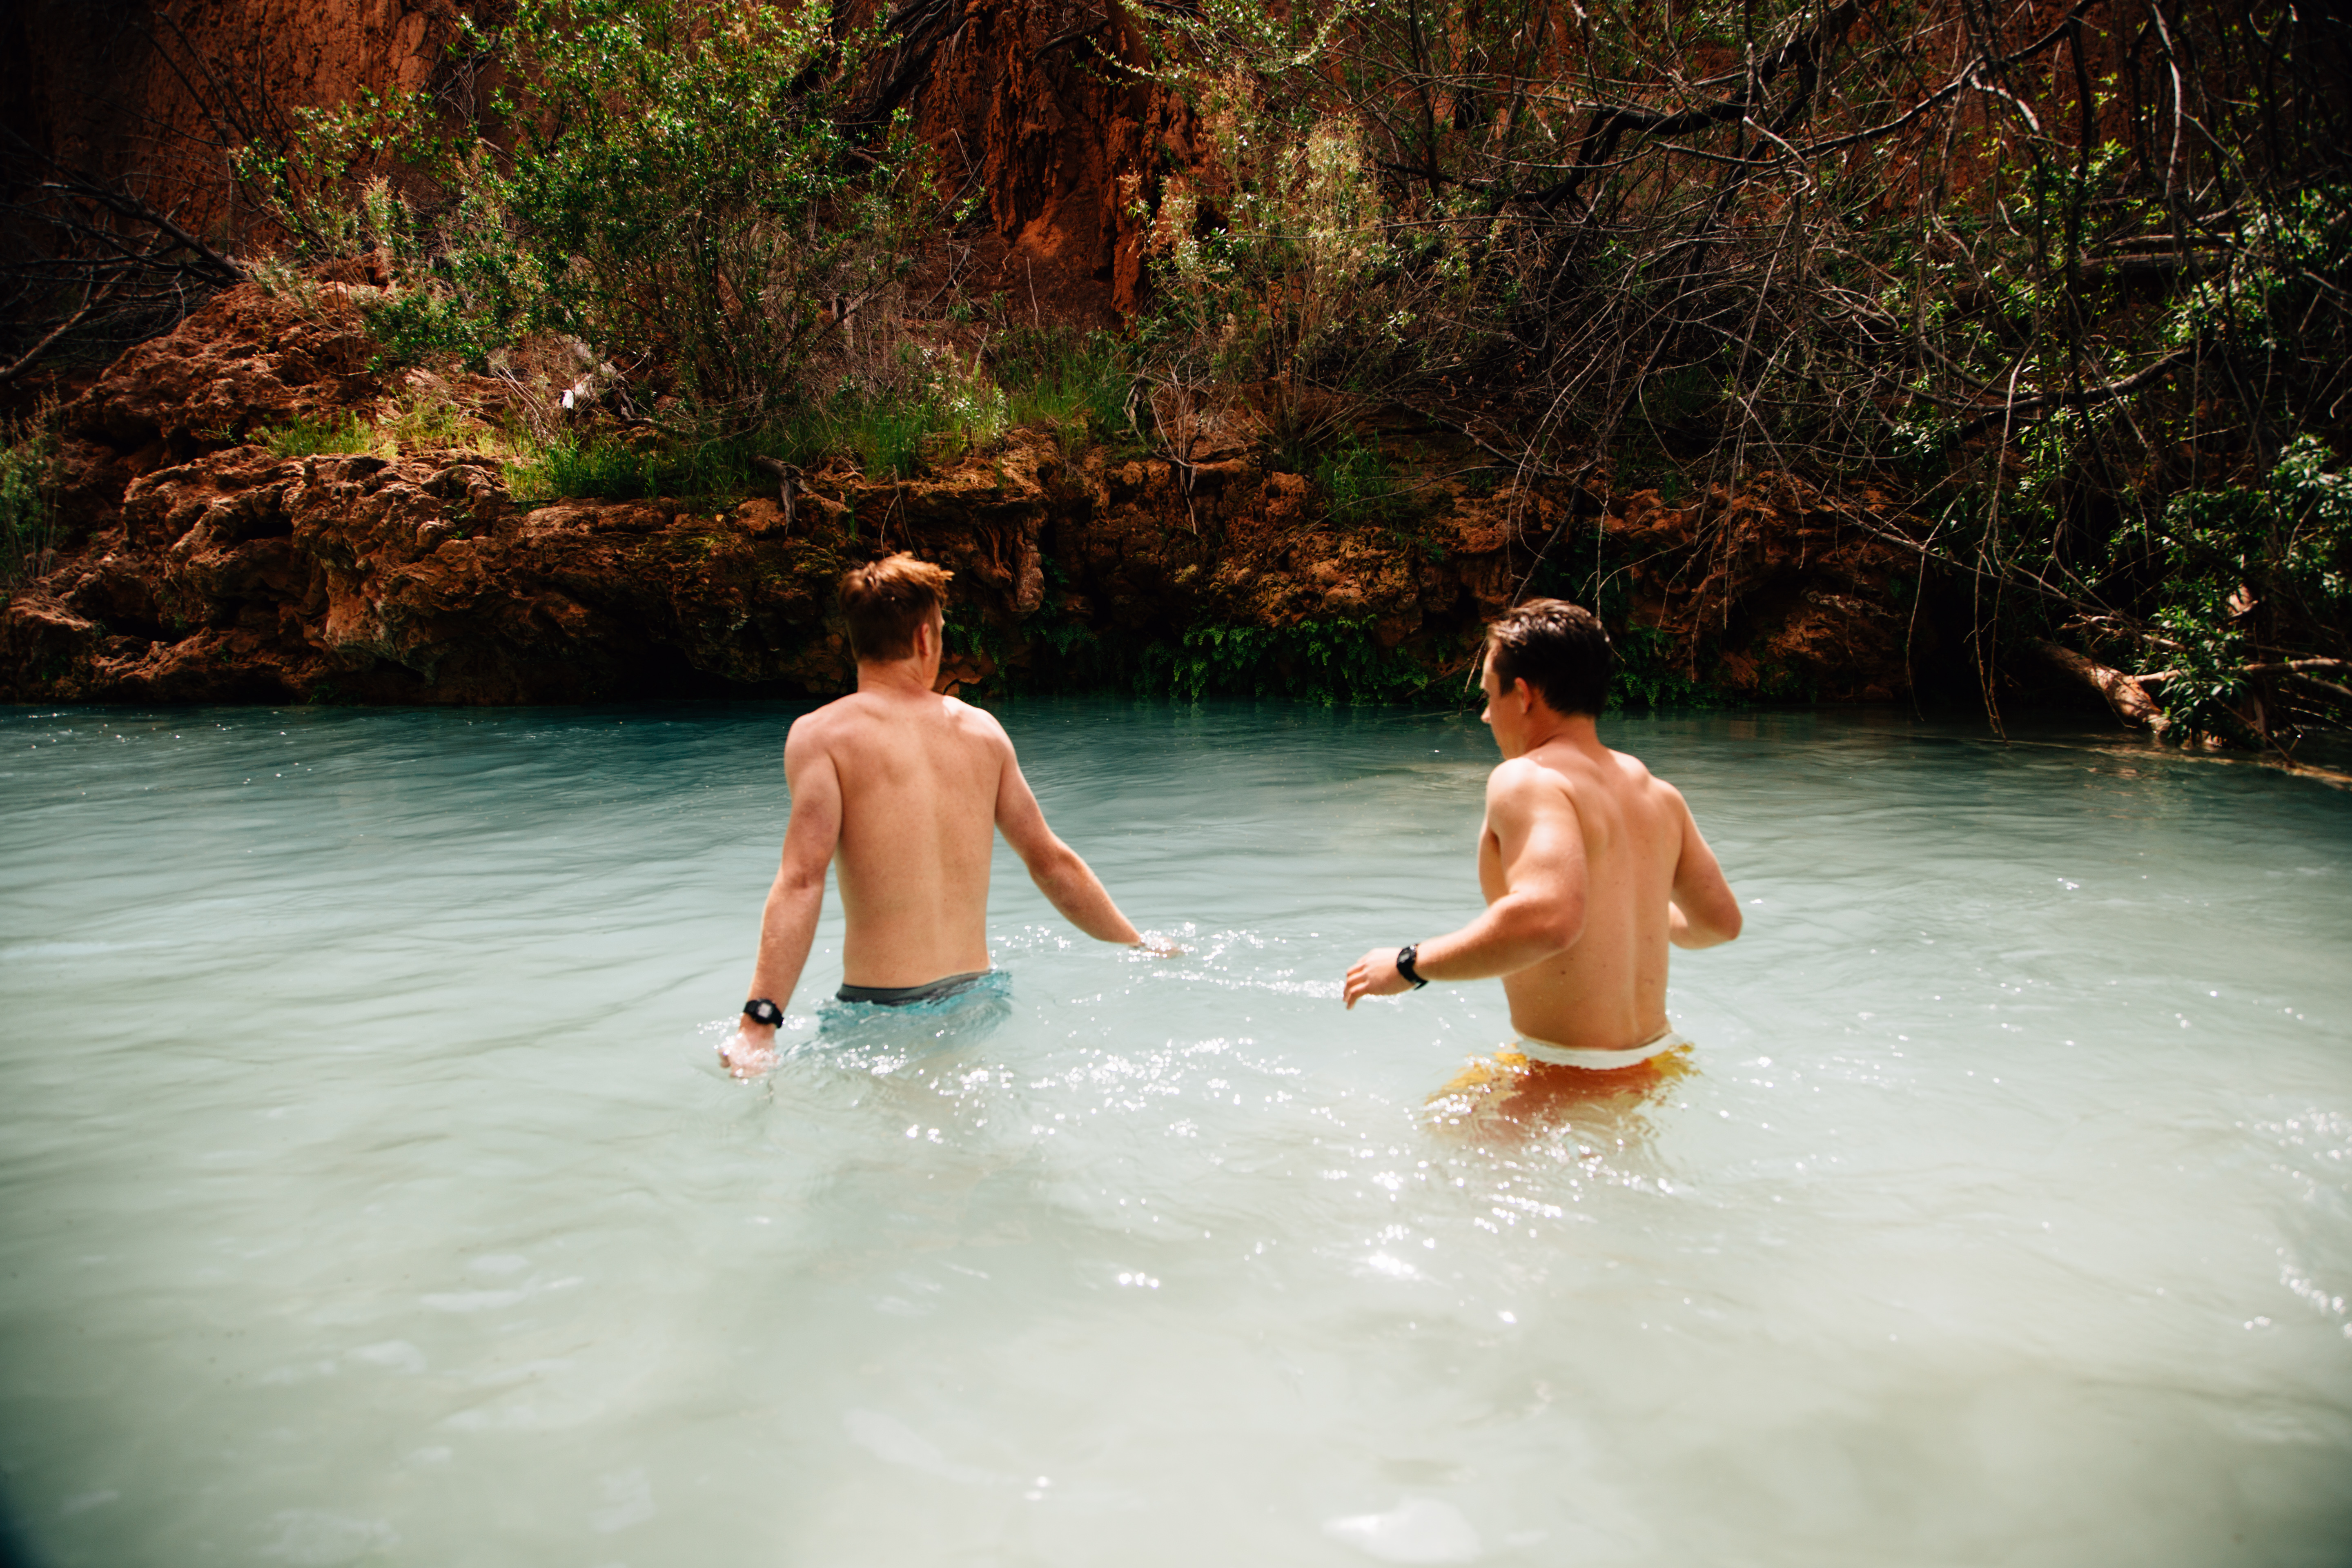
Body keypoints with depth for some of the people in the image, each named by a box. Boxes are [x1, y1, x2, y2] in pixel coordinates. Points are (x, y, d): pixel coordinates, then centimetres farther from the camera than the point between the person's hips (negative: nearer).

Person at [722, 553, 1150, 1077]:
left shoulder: (822, 733, -4)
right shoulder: (982, 729, 9)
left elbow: (802, 879, -17)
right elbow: (1052, 863, 14)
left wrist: (759, 1021, -23)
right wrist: (1141, 949, 25)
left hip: (883, 1009, -4)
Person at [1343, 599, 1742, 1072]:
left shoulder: (1526, 780, -18)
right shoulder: (1659, 794, 6)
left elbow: (1547, 919, -35)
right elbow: (1722, 921, 13)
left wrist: (1410, 965, -24)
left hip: (1575, 1077, -8)